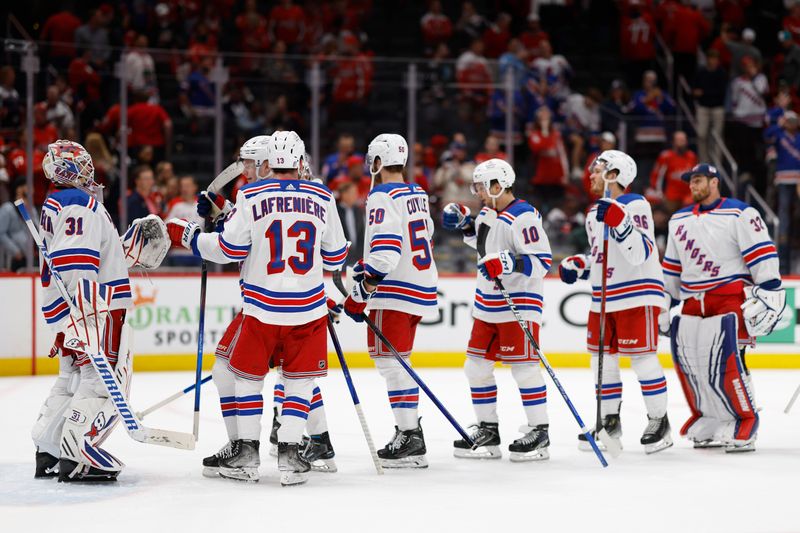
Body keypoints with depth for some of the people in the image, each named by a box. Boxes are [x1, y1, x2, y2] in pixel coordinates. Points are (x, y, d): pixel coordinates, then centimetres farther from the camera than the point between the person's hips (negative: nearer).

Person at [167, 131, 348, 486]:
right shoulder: (322, 199, 3)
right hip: (309, 307, 2)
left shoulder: (251, 196, -5)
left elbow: (229, 249, -6)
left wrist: (189, 236, 8)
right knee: (300, 379, 11)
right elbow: (335, 257, 10)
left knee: (245, 374, 13)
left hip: (262, 306, -2)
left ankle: (246, 453, 11)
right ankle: (289, 452, 0)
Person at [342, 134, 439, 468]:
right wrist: (368, 263, 29)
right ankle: (410, 426, 20)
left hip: (395, 291, -9)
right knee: (397, 360, 17)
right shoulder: (418, 195, 14)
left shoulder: (383, 197, -14)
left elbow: (385, 252, -23)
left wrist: (360, 294, -21)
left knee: (389, 360, -7)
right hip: (423, 288, 9)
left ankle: (409, 436, -11)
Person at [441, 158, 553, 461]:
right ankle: (487, 431, 19)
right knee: (476, 366, 10)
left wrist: (509, 263, -33)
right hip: (487, 304, 10)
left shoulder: (523, 216, -17)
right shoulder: (488, 213, 11)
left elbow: (542, 260, -22)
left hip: (519, 303, -10)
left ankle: (539, 432, 1)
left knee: (523, 367, -8)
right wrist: (465, 224, 16)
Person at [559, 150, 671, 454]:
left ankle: (659, 422, 4)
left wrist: (619, 222, -35)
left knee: (642, 358, -7)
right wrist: (577, 266, 7)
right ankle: (610, 422, 20)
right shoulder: (594, 214, 14)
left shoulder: (636, 206, -13)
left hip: (637, 295, -9)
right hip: (603, 297, 9)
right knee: (602, 359, 10)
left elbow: (640, 253, -24)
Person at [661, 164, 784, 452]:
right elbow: (672, 267, 24)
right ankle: (708, 417, 13)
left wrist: (769, 290, -19)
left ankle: (744, 420, -9)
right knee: (686, 358, 1)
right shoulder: (679, 220, 17)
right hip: (693, 301, 7)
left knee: (724, 359, -19)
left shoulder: (740, 214, -5)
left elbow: (762, 254, -11)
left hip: (731, 296, -7)